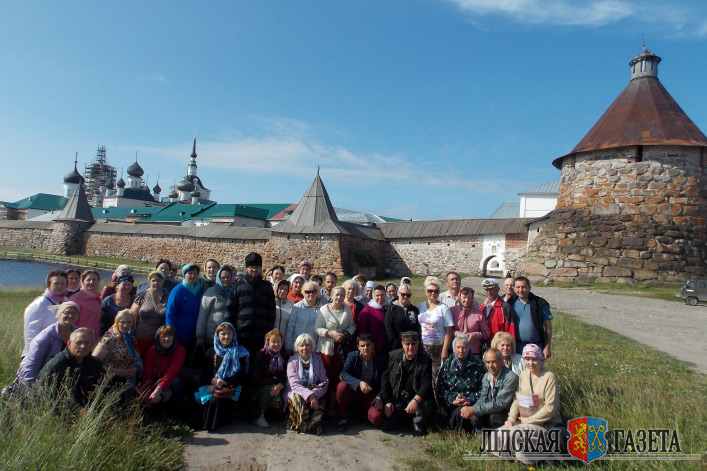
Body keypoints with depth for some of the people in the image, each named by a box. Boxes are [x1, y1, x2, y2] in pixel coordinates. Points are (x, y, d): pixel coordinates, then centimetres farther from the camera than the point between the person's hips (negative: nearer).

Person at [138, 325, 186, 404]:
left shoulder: (180, 350, -18)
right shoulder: (152, 350, -10)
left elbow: (172, 372, -29)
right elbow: (147, 373, -17)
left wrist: (158, 390, -42)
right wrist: (150, 393, -34)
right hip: (155, 382, 2)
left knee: (176, 381, -36)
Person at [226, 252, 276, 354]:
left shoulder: (267, 287, 9)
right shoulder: (238, 287, 6)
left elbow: (271, 311, 9)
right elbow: (230, 310, 4)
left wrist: (269, 333, 3)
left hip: (261, 338, 1)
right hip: (241, 336, -1)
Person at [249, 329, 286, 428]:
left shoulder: (281, 356, 5)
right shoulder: (260, 355, -10)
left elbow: (283, 375, -2)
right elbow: (256, 378, -16)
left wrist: (280, 385, -25)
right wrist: (274, 381, -18)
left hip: (274, 385, 5)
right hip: (257, 386, -5)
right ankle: (259, 415, -15)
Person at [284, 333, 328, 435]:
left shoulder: (317, 359, 4)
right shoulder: (292, 361, -3)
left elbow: (324, 381, -4)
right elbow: (294, 384, -18)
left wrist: (315, 393, -24)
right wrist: (309, 395, -34)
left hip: (314, 394, 1)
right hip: (296, 392, -1)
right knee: (297, 398, -35)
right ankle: (303, 425, -17)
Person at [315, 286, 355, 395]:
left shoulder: (347, 309, 7)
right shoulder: (324, 309, -3)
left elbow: (352, 327, 12)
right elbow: (317, 328, -5)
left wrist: (346, 334, -8)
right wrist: (332, 334, -15)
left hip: (343, 348, 2)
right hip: (327, 347, -2)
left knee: (339, 374, 2)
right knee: (327, 373, -1)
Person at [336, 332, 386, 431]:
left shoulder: (381, 359, -3)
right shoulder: (352, 356, -5)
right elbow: (344, 374, -20)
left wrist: (379, 397, -17)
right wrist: (359, 383, -34)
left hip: (371, 396, 0)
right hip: (354, 393, 0)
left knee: (377, 418, -27)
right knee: (342, 386, -32)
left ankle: (364, 410, 12)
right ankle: (343, 418, -10)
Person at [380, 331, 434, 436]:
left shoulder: (426, 360, -7)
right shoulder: (393, 356, 0)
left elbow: (427, 384, -16)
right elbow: (385, 379, 3)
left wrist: (415, 400, -32)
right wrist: (387, 402, -5)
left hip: (417, 398, -2)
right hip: (396, 400, 2)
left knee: (426, 404, -35)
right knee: (386, 425, -13)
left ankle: (418, 423, 0)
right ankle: (401, 415, 22)